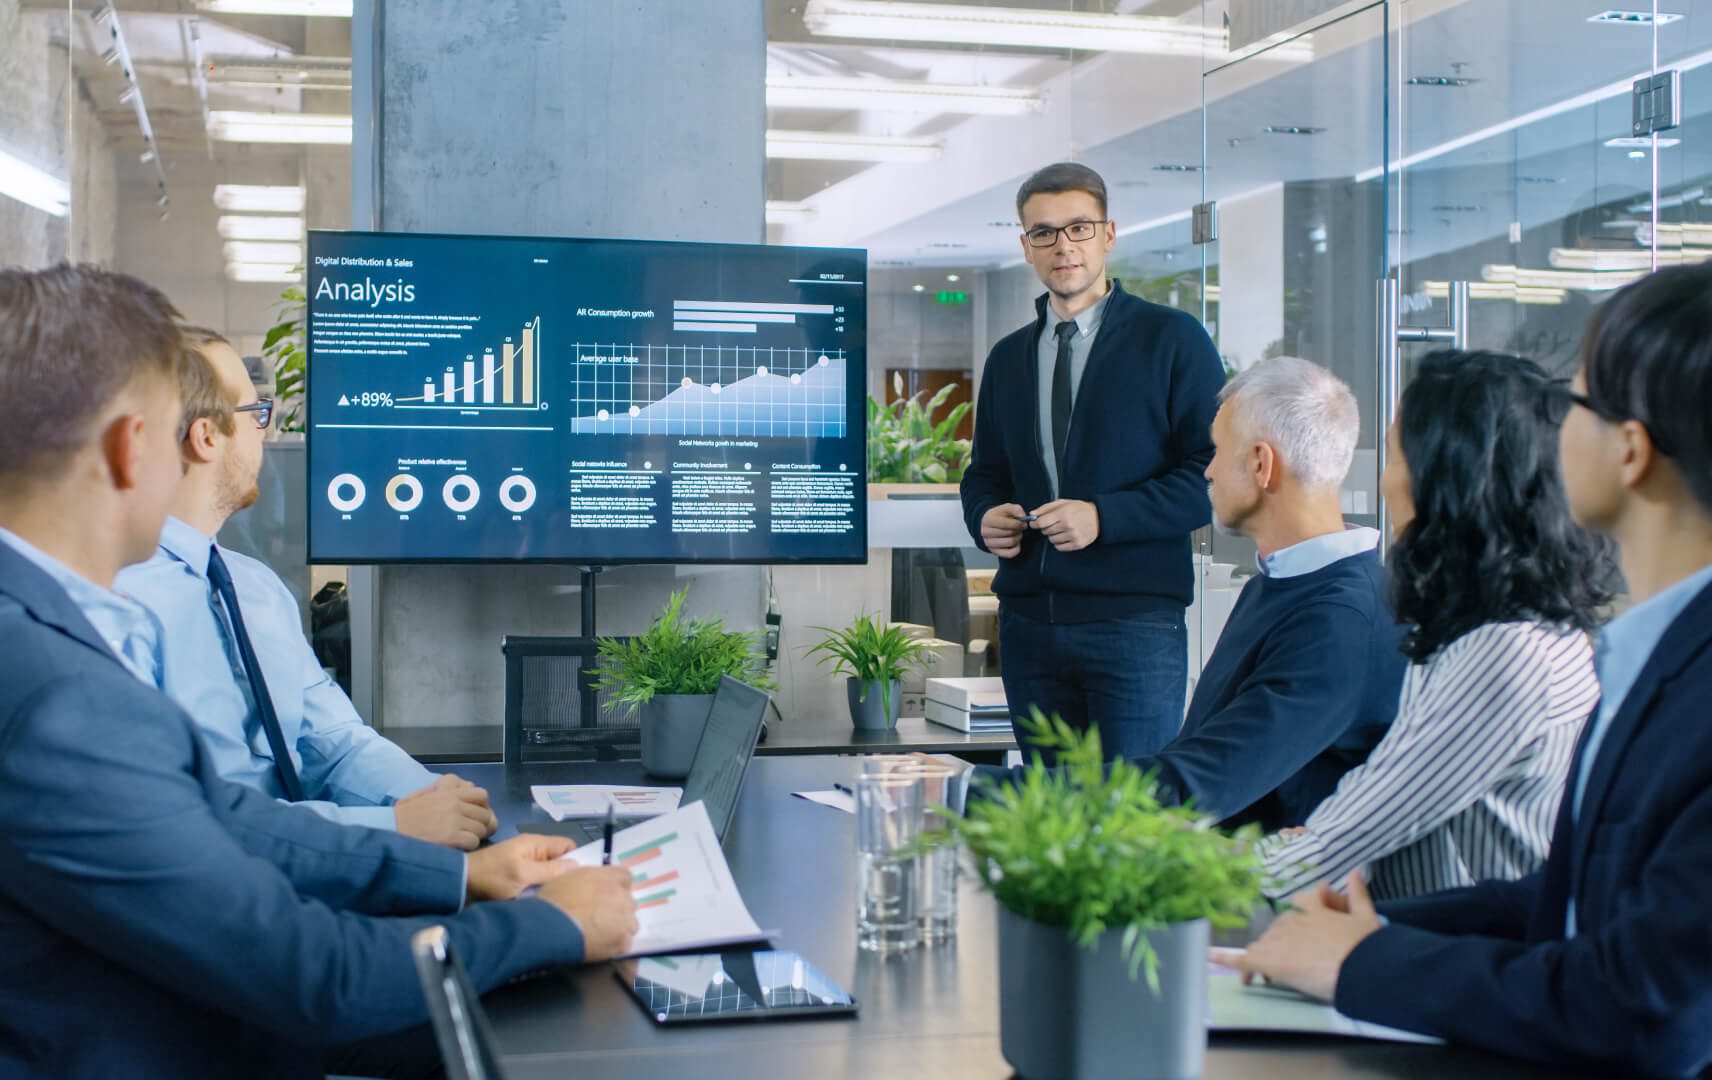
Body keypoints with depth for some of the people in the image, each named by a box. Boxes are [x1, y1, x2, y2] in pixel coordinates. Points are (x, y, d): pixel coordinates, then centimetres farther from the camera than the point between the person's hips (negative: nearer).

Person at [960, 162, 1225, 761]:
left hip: (1135, 621, -5)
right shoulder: (1007, 358, 17)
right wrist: (985, 516, 0)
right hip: (1029, 620, 5)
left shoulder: (1173, 339, 0)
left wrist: (1104, 515, -16)